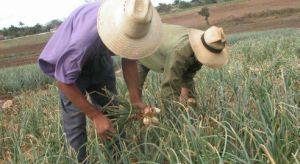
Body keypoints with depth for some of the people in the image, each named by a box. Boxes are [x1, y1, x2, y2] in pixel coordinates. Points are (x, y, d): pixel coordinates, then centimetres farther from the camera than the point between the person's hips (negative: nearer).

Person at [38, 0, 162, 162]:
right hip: (68, 61, -5)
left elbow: (129, 60, -9)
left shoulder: (133, 24, -26)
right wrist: (96, 115, -28)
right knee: (75, 122, -9)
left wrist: (136, 100, -16)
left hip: (100, 59, 5)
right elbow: (64, 81, -31)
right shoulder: (84, 37, -43)